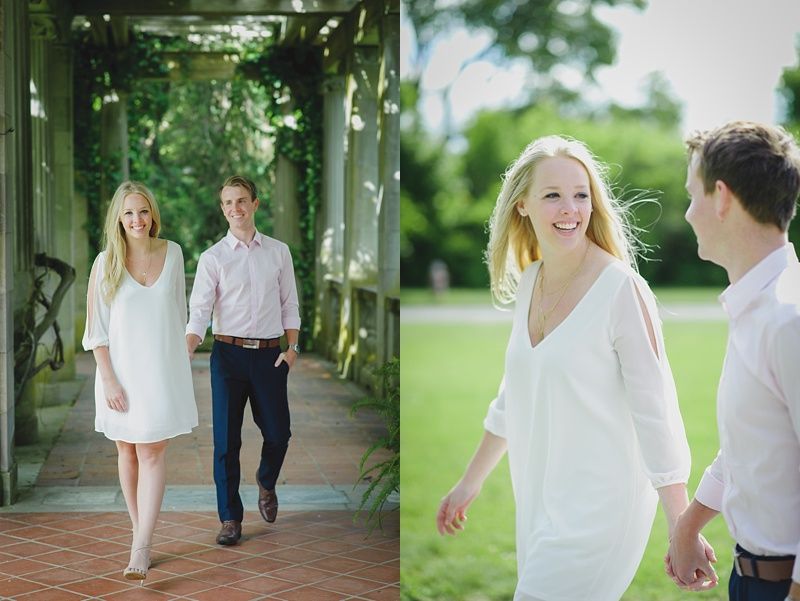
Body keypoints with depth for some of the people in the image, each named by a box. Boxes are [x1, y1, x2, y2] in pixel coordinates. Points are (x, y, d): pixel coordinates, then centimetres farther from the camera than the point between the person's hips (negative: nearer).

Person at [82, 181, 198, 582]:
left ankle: (140, 549, -10)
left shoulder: (172, 253, 1)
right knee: (128, 452, 9)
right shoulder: (106, 262, -6)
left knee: (152, 453, -7)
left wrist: (181, 359, 16)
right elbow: (96, 328, -5)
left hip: (162, 368, 0)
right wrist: (109, 380, -10)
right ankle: (141, 532, 23)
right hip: (122, 369, 0)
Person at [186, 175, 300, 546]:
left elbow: (289, 305, 9)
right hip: (228, 353, -1)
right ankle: (230, 519, 10)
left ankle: (266, 482, 38)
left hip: (270, 354, 2)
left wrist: (292, 347, -3)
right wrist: (184, 353, -21)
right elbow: (199, 312, -7)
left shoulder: (279, 252, 6)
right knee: (226, 439, 0)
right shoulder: (212, 258, 0)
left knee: (278, 432, 5)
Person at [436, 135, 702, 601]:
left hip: (598, 508, -7)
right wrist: (470, 484, 24)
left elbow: (657, 415, -16)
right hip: (540, 500, 7)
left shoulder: (621, 290, -16)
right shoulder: (529, 281, 5)